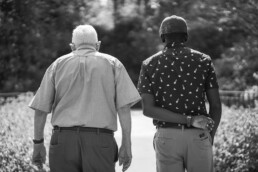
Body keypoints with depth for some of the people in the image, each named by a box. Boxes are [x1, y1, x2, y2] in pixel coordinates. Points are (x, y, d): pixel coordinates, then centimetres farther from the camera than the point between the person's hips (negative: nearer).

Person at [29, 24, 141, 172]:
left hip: (63, 138, 2)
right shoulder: (112, 64, 10)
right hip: (100, 140, -1)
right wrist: (126, 145, 1)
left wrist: (38, 144, 17)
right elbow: (124, 108, 0)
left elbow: (40, 109, 9)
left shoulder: (58, 65, 13)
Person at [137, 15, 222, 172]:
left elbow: (148, 109, -9)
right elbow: (216, 105, 1)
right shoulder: (203, 61, 2)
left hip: (167, 137, 0)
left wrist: (189, 120, -11)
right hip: (198, 137, 0)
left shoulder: (150, 65, 2)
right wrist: (210, 139, 12)